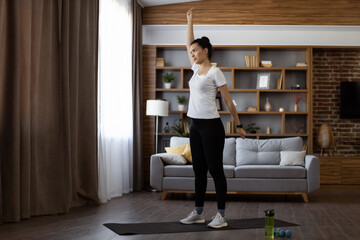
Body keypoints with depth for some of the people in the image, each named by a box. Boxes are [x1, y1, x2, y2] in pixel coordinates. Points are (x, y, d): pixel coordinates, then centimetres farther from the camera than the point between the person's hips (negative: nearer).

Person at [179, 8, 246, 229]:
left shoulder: (215, 72, -9)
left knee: (215, 169, -3)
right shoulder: (197, 69, 13)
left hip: (211, 125, -8)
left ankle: (221, 215, 3)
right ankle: (198, 213, 19)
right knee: (199, 170, 11)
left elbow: (228, 100, -6)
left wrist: (239, 125, -3)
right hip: (196, 126, 8)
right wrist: (190, 20, 27)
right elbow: (189, 44, 26)